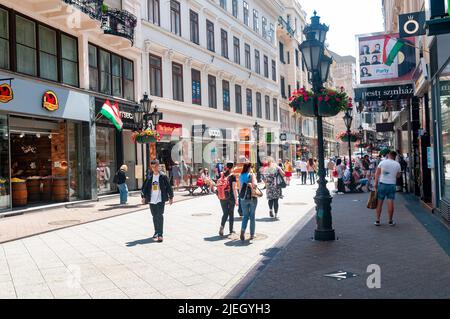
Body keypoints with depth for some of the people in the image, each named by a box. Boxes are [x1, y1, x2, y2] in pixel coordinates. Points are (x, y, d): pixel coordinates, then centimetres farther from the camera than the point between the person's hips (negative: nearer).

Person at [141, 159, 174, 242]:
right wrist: (143, 197, 6)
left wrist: (170, 197, 3)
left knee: (160, 216, -10)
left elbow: (168, 187, 1)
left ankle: (160, 235, -10)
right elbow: (144, 187, 10)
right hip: (151, 200, 4)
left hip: (160, 200, -3)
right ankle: (156, 232, 29)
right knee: (154, 216, 14)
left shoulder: (163, 176, -4)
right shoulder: (149, 177, 4)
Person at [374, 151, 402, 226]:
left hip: (382, 184, 0)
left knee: (379, 202, 5)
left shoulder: (382, 162, 0)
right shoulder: (397, 164, 3)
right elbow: (398, 175, 11)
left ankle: (377, 220, 7)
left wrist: (376, 184, 2)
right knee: (390, 203, 2)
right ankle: (390, 221, 8)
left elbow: (377, 174, -2)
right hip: (392, 184, 0)